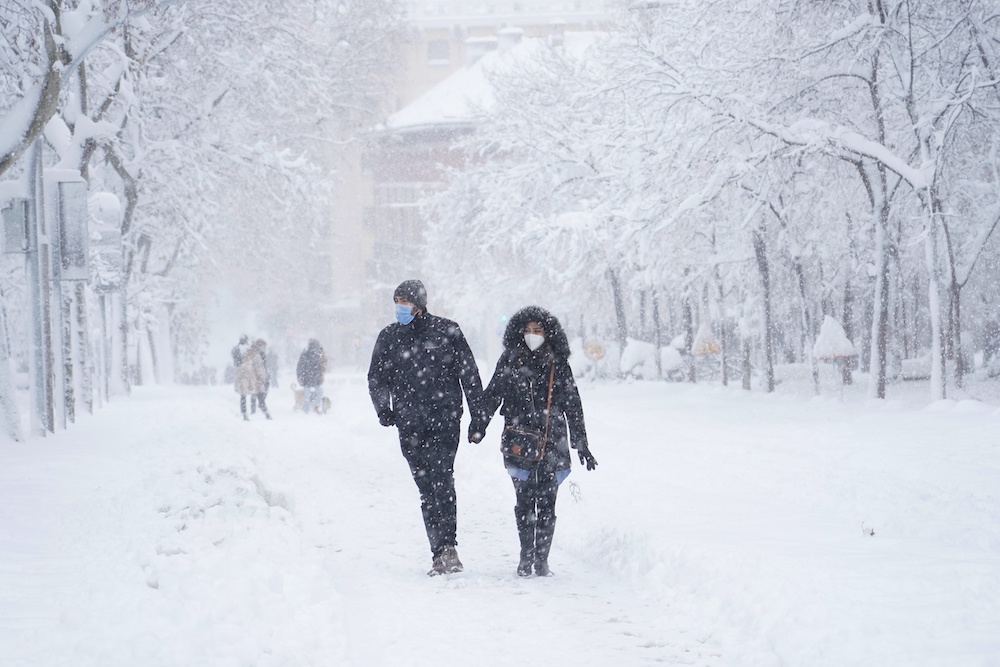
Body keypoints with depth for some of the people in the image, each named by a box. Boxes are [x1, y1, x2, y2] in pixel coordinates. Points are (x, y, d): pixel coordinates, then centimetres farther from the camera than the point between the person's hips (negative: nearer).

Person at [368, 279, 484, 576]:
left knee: (441, 479, -17)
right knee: (426, 486, 3)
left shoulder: (446, 331, 2)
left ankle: (446, 547, -21)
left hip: (444, 418, -3)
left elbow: (469, 373, 5)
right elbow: (377, 378, 16)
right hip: (409, 423, 3)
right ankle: (442, 552, 6)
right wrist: (383, 408, -1)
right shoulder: (388, 337, 11)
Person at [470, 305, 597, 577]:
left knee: (547, 502, -1)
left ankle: (542, 559, 5)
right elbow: (491, 396, 9)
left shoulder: (558, 365, 8)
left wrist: (581, 445, 11)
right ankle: (526, 556, 6)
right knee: (524, 500, -4)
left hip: (552, 443, 0)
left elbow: (573, 407, 12)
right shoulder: (509, 361, 7)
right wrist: (478, 427, -2)